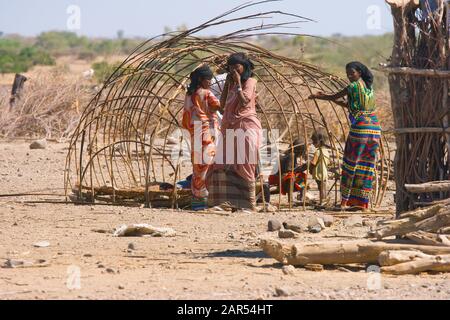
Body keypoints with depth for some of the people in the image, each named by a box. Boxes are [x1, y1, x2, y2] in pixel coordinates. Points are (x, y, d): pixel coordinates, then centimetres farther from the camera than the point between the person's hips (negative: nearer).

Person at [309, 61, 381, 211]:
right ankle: (363, 202, 9)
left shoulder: (354, 86, -6)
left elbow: (335, 97, 3)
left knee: (351, 163, 1)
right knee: (367, 165, 8)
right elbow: (350, 105, 23)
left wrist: (318, 97, 20)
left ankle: (345, 200, 3)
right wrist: (326, 97, 24)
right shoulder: (368, 87, 17)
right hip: (375, 129, 7)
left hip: (360, 128, -7)